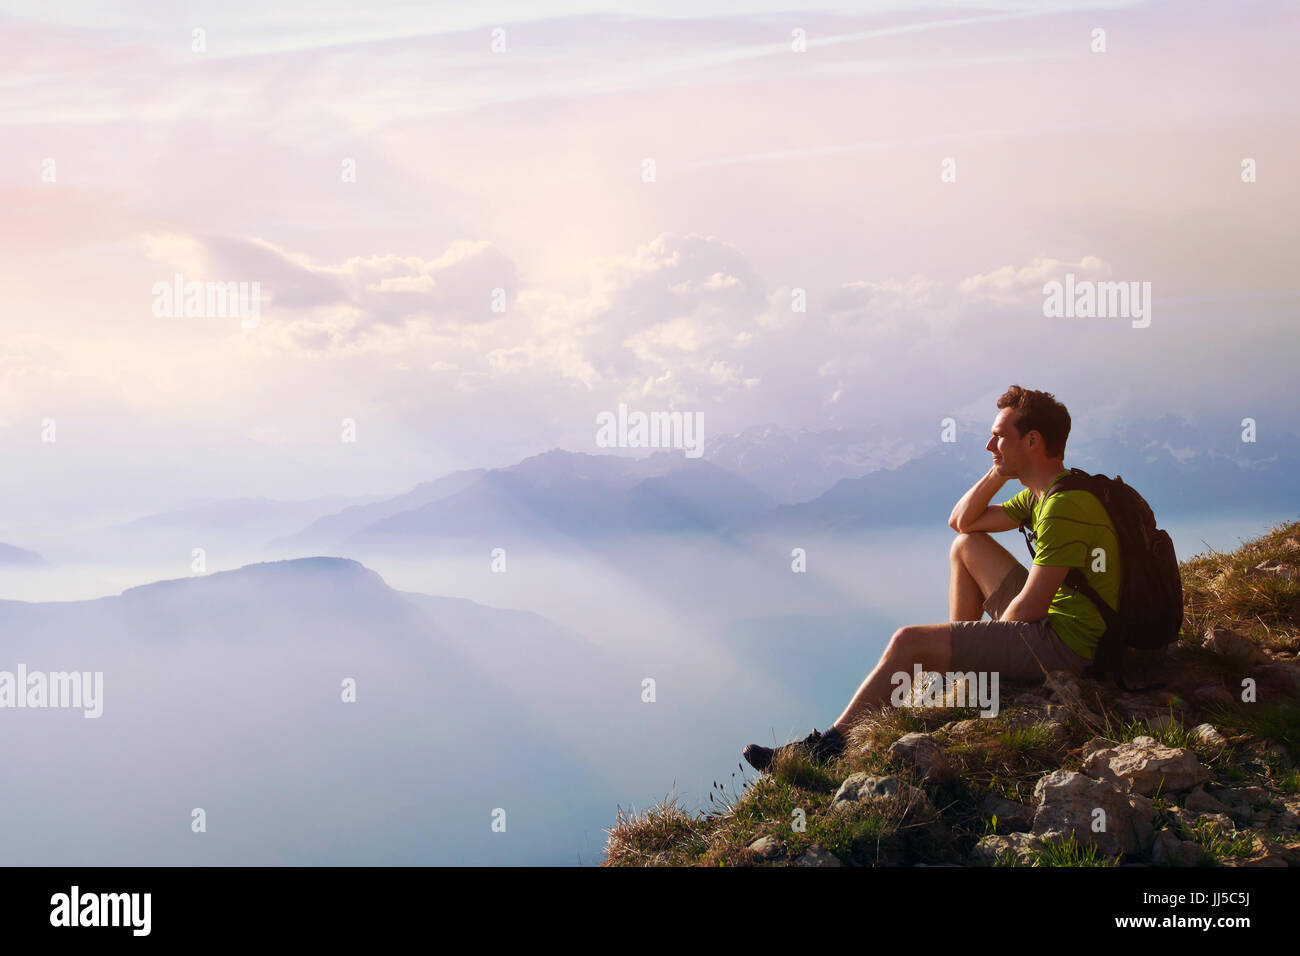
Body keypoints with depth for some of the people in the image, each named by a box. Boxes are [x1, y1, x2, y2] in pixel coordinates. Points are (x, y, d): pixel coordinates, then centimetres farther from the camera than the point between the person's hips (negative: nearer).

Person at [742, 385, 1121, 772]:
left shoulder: (1064, 507, -22)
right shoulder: (1040, 492, 10)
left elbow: (1030, 607, -22)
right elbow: (961, 521, 19)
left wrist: (989, 648, -4)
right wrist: (998, 473, 3)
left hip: (1064, 646, -10)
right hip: (1052, 621, 10)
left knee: (908, 642, -15)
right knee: (967, 544, 21)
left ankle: (830, 745, -6)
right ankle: (955, 669, 21)